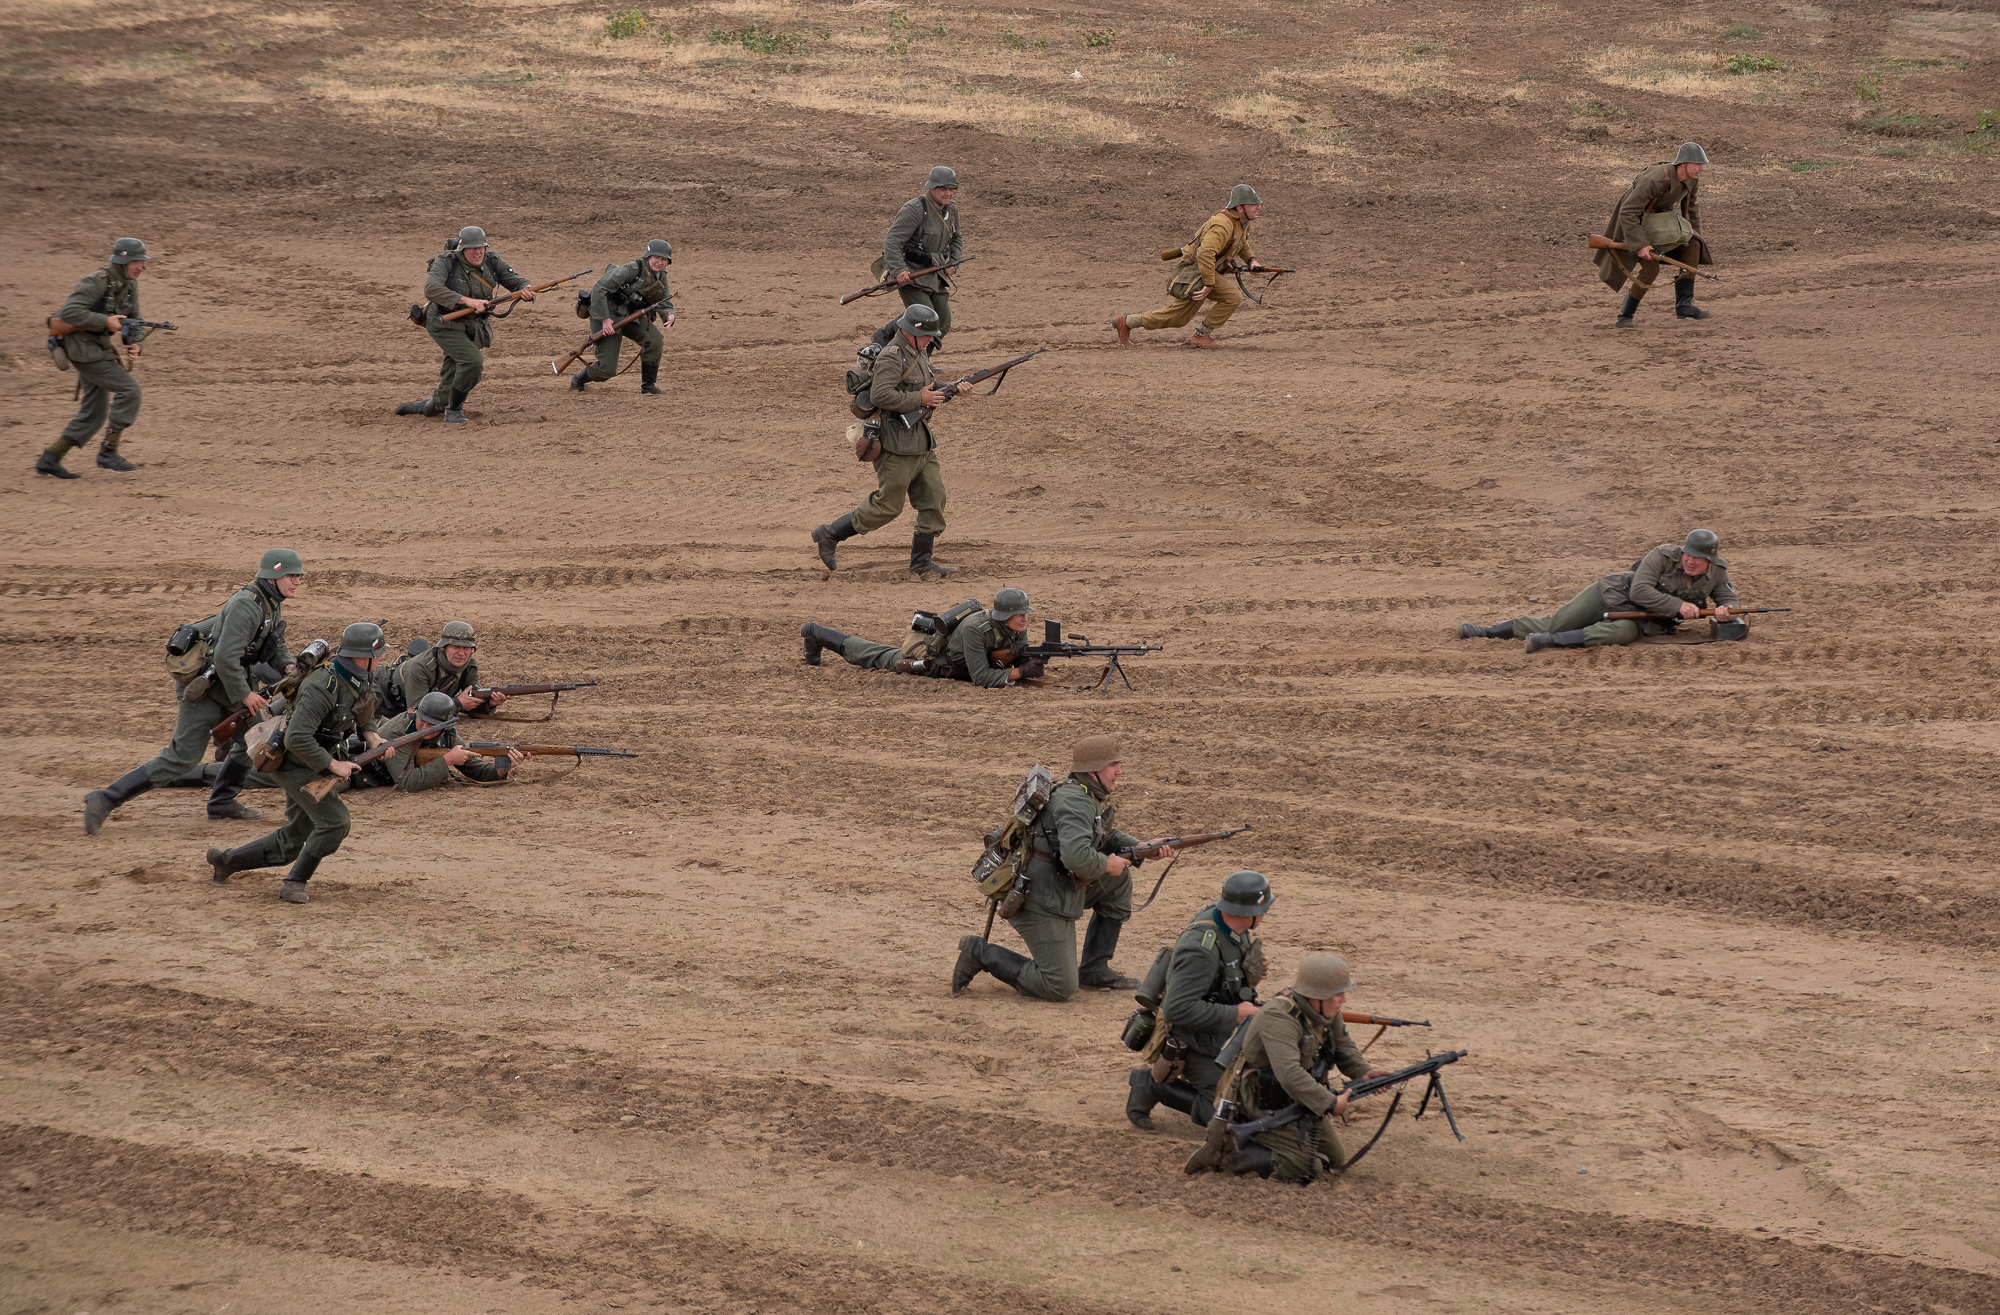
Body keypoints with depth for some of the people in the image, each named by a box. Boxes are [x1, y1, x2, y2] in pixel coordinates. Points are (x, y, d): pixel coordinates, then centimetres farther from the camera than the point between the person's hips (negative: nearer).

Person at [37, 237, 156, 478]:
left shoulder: (129, 285, 8)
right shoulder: (97, 282, -19)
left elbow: (134, 320, 13)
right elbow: (69, 312, -26)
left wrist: (134, 344, -7)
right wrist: (105, 322, -29)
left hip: (98, 348, 9)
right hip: (83, 347, -9)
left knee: (95, 411, 8)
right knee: (129, 390, -14)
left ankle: (49, 460, 10)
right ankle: (108, 452, -8)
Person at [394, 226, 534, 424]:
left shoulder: (492, 262, -6)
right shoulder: (446, 263, -19)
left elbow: (516, 281, -4)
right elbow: (431, 289, -34)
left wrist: (525, 291, -31)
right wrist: (467, 301, -44)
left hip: (473, 328, 5)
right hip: (445, 324, -5)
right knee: (472, 361, -26)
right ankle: (454, 410, -7)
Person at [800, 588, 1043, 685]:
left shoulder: (1019, 627, -22)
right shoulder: (976, 629, -43)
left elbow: (1021, 660, -11)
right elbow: (981, 677, -44)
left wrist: (1033, 666, -35)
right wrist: (1018, 673, -51)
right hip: (931, 661, -6)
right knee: (877, 656, 17)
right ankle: (816, 634, 38)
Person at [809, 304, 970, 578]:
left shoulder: (918, 354, 13)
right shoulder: (892, 357, -18)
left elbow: (928, 389, 23)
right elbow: (881, 396, -29)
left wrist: (953, 389, 4)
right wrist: (920, 399, -22)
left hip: (921, 442, 9)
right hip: (897, 445, -9)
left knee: (933, 499, 5)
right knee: (887, 506, -2)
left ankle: (922, 561, 11)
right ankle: (829, 536, 10)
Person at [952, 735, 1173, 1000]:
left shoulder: (1093, 799, 12)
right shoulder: (1076, 802, -20)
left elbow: (1108, 838, 28)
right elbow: (1077, 857, -34)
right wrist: (1106, 865, -14)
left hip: (1057, 892, 10)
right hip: (1039, 905, -10)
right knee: (1061, 988, -10)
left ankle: (1095, 969, 18)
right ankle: (981, 953, -1)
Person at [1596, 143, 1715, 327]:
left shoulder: (1693, 180, -12)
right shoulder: (1655, 179, -36)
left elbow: (1691, 208, 11)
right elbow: (1628, 213, -34)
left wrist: (1697, 237, 16)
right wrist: (1640, 245, -38)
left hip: (1659, 219, 8)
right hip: (1633, 222, -8)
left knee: (1691, 246, -10)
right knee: (1650, 267, -22)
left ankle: (1684, 306, -7)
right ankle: (1625, 317, -7)